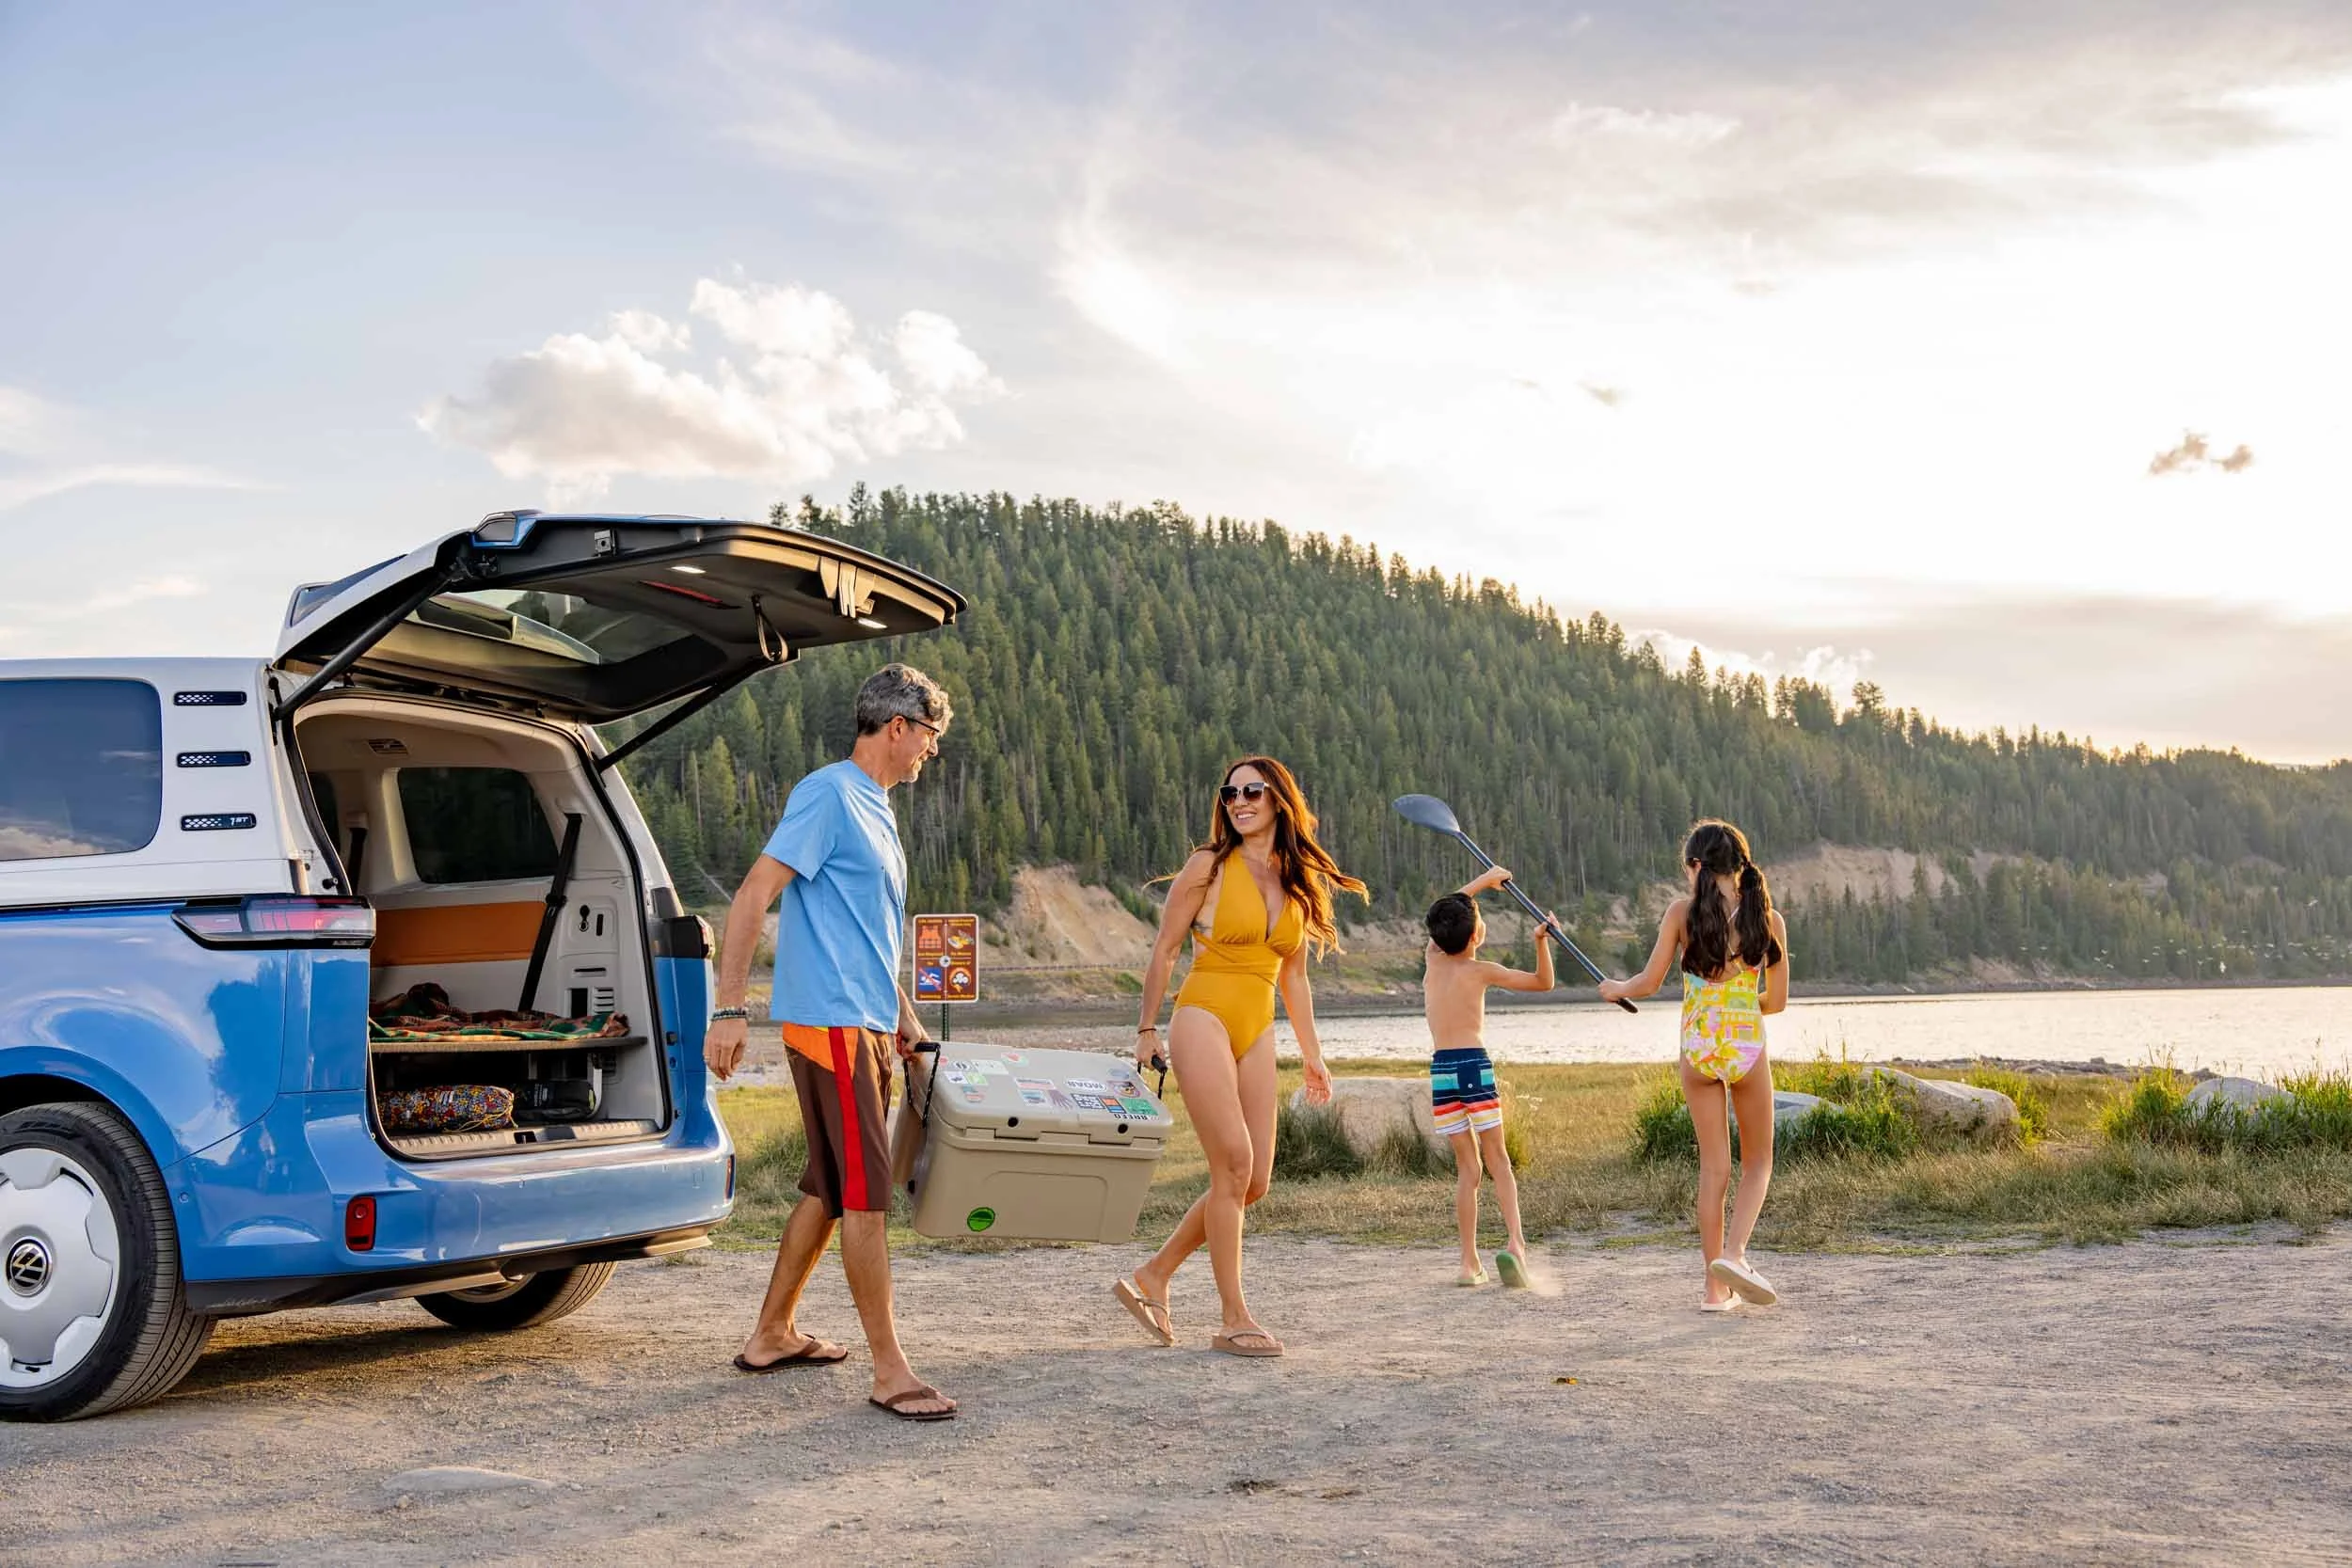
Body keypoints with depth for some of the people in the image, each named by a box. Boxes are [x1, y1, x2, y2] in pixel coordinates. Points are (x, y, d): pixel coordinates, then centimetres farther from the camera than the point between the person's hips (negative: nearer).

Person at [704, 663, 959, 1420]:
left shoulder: (875, 808, 18)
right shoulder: (829, 793, -12)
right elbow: (754, 894, -17)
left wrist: (903, 1015, 28)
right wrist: (729, 1009, -22)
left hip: (865, 1024, 10)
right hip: (829, 1020, -10)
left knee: (829, 1186, 15)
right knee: (864, 1192, -8)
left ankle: (772, 1334, 26)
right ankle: (890, 1370, -6)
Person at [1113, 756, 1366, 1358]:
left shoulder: (1301, 881, 12)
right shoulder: (1209, 866, -2)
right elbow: (1164, 951, 2)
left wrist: (1312, 1055, 19)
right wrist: (1147, 1031, 0)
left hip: (1257, 1033, 6)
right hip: (1204, 1018, -6)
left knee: (1253, 1182, 2)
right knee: (1235, 1165, -14)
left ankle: (1153, 1276, 18)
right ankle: (1235, 1320, -8)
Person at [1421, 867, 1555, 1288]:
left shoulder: (1434, 958, 10)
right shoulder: (1481, 970, -1)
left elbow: (1445, 914, 29)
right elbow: (1543, 982, 6)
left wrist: (1482, 881, 35)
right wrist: (1542, 940, 0)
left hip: (1440, 1070, 4)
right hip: (1474, 1065, -4)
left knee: (1466, 1167, 8)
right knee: (1497, 1160, 0)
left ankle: (1470, 1262, 2)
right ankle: (1515, 1243, -19)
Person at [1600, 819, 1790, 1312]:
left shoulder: (1682, 913, -3)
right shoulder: (1768, 919, 0)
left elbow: (1648, 983, -1)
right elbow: (1776, 1001, 5)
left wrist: (1614, 989, 19)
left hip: (1698, 1046, 1)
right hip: (1748, 1045, -1)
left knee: (1713, 1166, 10)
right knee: (1757, 1163, 15)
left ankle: (1716, 1288, 11)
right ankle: (1734, 1252, -10)